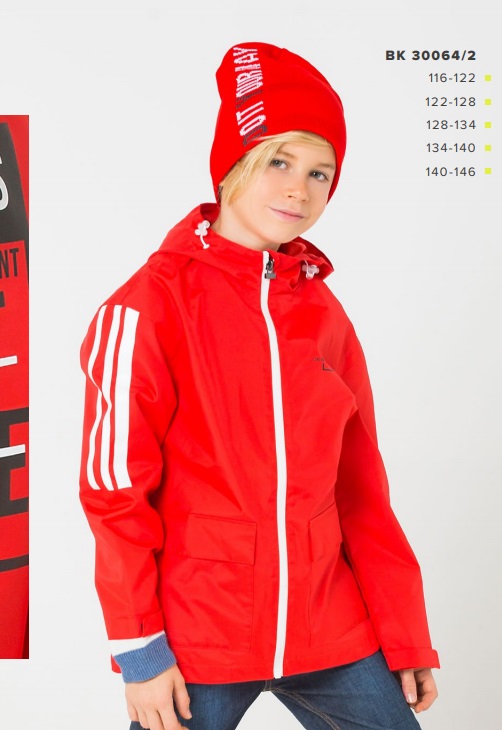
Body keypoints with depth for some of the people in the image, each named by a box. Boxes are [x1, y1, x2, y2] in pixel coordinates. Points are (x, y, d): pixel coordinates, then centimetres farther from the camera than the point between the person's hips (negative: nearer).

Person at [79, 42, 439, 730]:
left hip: (329, 629, 4)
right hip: (196, 643, -4)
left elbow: (360, 484, 6)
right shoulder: (150, 306, -9)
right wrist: (138, 649, -11)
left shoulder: (322, 311, 6)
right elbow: (114, 486, -9)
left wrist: (405, 634, 5)